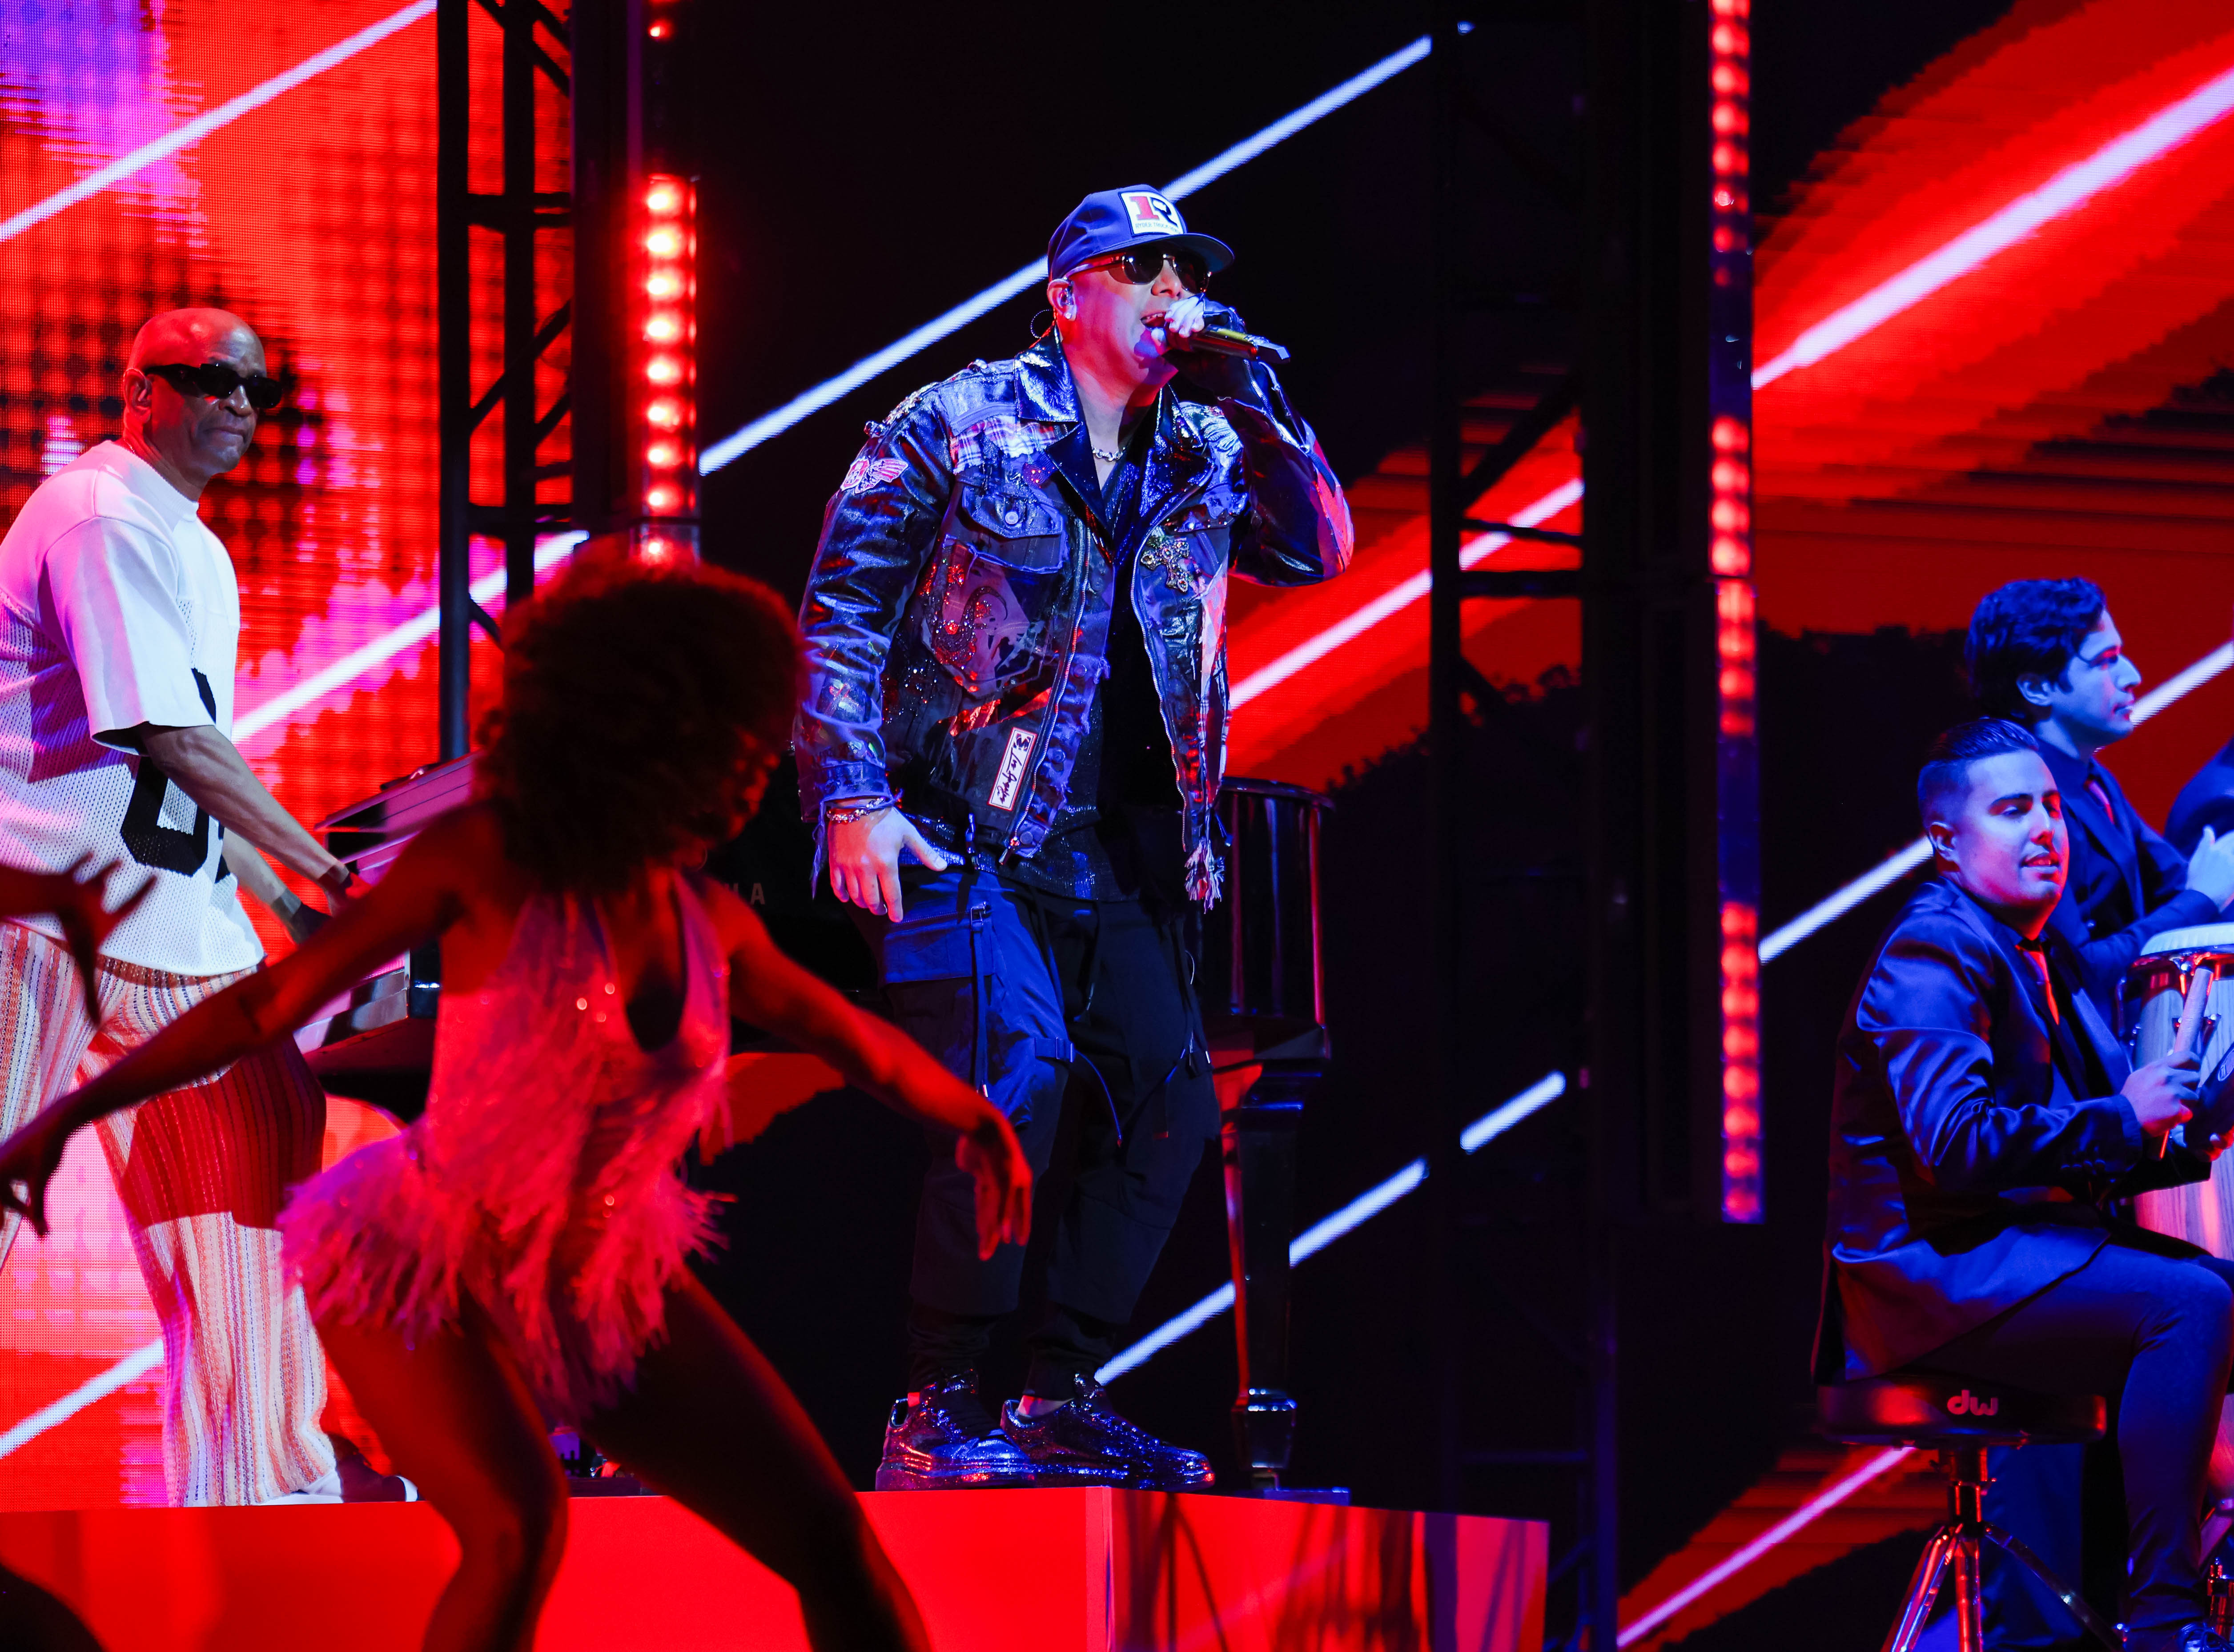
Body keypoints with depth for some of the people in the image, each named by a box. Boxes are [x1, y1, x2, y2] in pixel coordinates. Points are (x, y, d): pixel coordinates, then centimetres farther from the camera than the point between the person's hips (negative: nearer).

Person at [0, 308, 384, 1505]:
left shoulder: (197, 556, 20)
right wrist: (318, 868, -10)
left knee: (269, 1137, 6)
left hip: (177, 917, 10)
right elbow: (166, 737, -16)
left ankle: (267, 1469, 12)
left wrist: (290, 911, 17)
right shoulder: (98, 518, -11)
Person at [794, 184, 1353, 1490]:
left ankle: (1060, 1403, 10)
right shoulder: (957, 428, -1)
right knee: (1016, 1079, -21)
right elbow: (840, 614, -2)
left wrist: (1249, 398, -5)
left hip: (1118, 857, 7)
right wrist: (852, 800, -11)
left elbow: (1321, 552, 4)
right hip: (965, 836, -7)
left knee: (1169, 1102, 0)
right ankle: (938, 1417, -15)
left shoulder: (1205, 451, 15)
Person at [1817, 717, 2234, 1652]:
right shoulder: (1932, 953, -13)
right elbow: (1956, 1142, -25)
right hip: (1931, 1268, -10)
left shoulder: (2039, 952, 19)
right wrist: (2119, 1119, -22)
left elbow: (2073, 1148, 20)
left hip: (2021, 1244, 10)